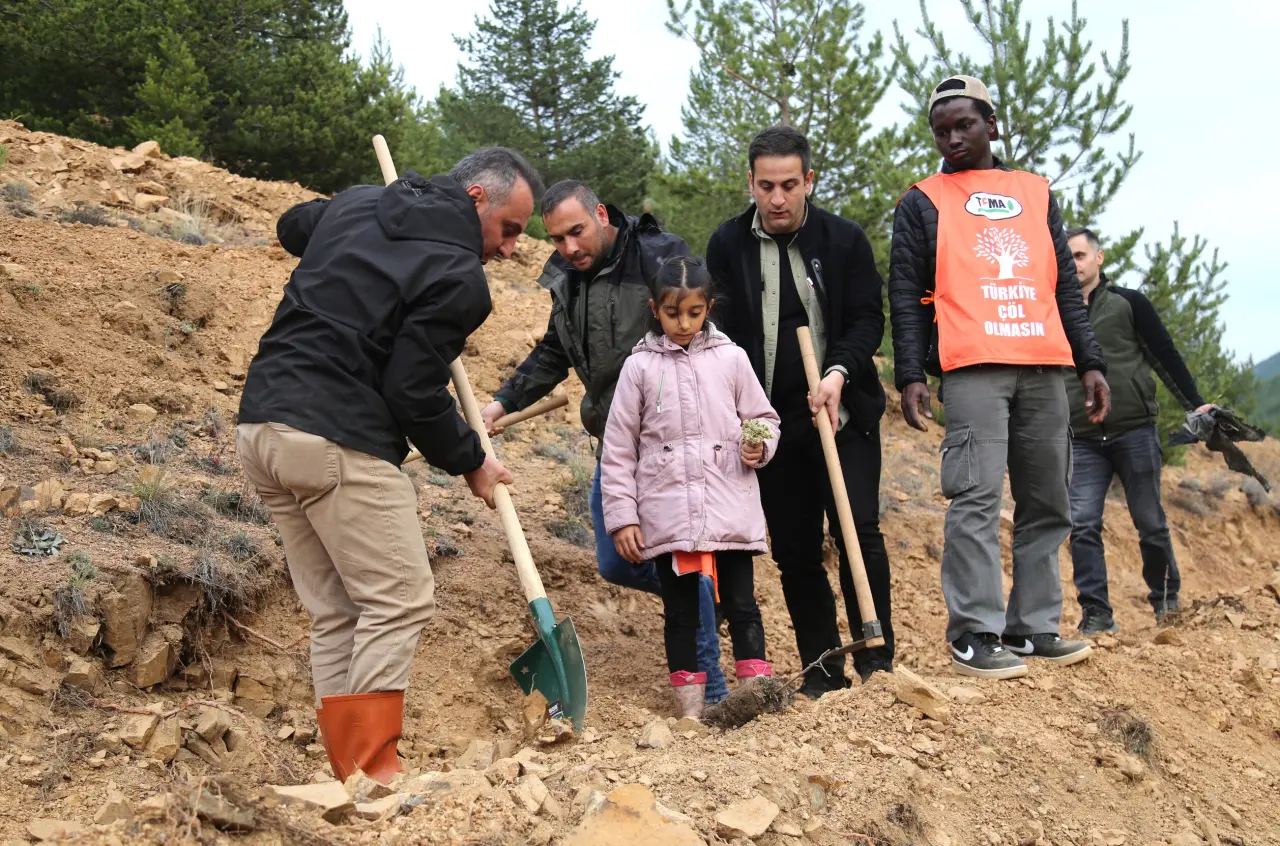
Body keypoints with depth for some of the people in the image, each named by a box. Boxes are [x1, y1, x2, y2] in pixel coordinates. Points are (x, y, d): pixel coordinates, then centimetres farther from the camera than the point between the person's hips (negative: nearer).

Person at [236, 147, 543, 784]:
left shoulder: (356, 203, 15)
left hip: (261, 423, 9)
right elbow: (415, 393, -10)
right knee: (400, 600, -2)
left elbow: (292, 227, 37)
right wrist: (470, 462, 4)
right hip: (338, 439, -9)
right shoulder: (458, 277, -9)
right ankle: (372, 771, -8)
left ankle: (348, 770, 11)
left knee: (335, 611, 11)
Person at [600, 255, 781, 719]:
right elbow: (617, 449, 4)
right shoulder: (640, 367, 2)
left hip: (731, 513, 0)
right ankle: (690, 704, 18)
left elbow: (762, 416, 15)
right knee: (680, 611, 9)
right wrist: (621, 516, 0)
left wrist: (759, 444, -8)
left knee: (741, 605, 4)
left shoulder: (730, 359, 4)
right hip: (667, 517, 0)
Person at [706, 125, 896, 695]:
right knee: (794, 551, 5)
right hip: (771, 425, 2)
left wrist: (839, 373, -19)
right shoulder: (727, 245, 2)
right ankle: (822, 669, 14)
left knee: (859, 532, -10)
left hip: (844, 414, -2)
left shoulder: (845, 239, 0)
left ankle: (876, 660, 1)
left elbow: (868, 318, 0)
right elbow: (718, 332, 5)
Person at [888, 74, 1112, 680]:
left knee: (1047, 503, 5)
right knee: (976, 499, -13)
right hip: (973, 369, -4)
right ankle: (974, 635, -10)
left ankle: (1032, 627, 12)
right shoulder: (923, 204, 11)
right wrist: (910, 374, -7)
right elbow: (906, 296, 4)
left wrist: (1090, 361, 11)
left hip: (1045, 369, 4)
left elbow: (1066, 286, 19)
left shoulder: (1036, 193, 20)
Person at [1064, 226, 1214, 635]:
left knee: (1150, 523, 4)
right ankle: (1096, 613, -4)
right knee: (1082, 525, -8)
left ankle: (1167, 602, 21)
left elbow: (1166, 356, 3)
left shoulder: (1128, 304, 3)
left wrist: (1196, 404, -5)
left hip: (1135, 432, -2)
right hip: (1083, 440, 3)